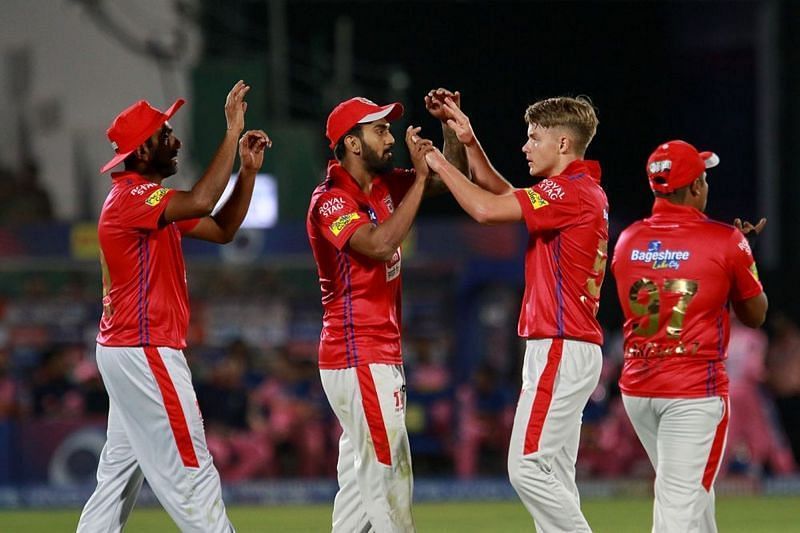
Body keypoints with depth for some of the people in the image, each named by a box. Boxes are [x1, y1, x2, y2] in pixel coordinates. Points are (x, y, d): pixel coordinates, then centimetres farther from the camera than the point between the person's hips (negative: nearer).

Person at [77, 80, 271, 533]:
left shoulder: (150, 200, 17)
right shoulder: (130, 197, -15)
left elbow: (222, 228, 18)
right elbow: (201, 202, -32)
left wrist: (249, 170, 6)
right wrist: (233, 130, -27)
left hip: (129, 352, 11)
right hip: (145, 354, -11)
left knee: (120, 472, 12)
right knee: (189, 469, -9)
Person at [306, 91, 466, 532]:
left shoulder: (385, 186, 11)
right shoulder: (330, 200, -14)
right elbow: (380, 243, -30)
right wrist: (420, 177, -25)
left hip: (382, 357, 10)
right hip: (359, 359, -10)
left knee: (360, 484, 12)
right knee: (390, 478, -12)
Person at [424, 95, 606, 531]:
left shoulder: (571, 191, -15)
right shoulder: (581, 191, 17)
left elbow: (488, 209, -21)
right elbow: (503, 196, 28)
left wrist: (440, 166, -7)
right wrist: (471, 145, 17)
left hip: (560, 350, -11)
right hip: (568, 349, 11)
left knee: (527, 467, -12)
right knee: (552, 476, 10)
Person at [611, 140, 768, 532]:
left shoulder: (627, 241, 5)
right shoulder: (725, 241, -8)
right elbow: (755, 315, 4)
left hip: (636, 390, 6)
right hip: (695, 392, -6)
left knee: (689, 491, 21)